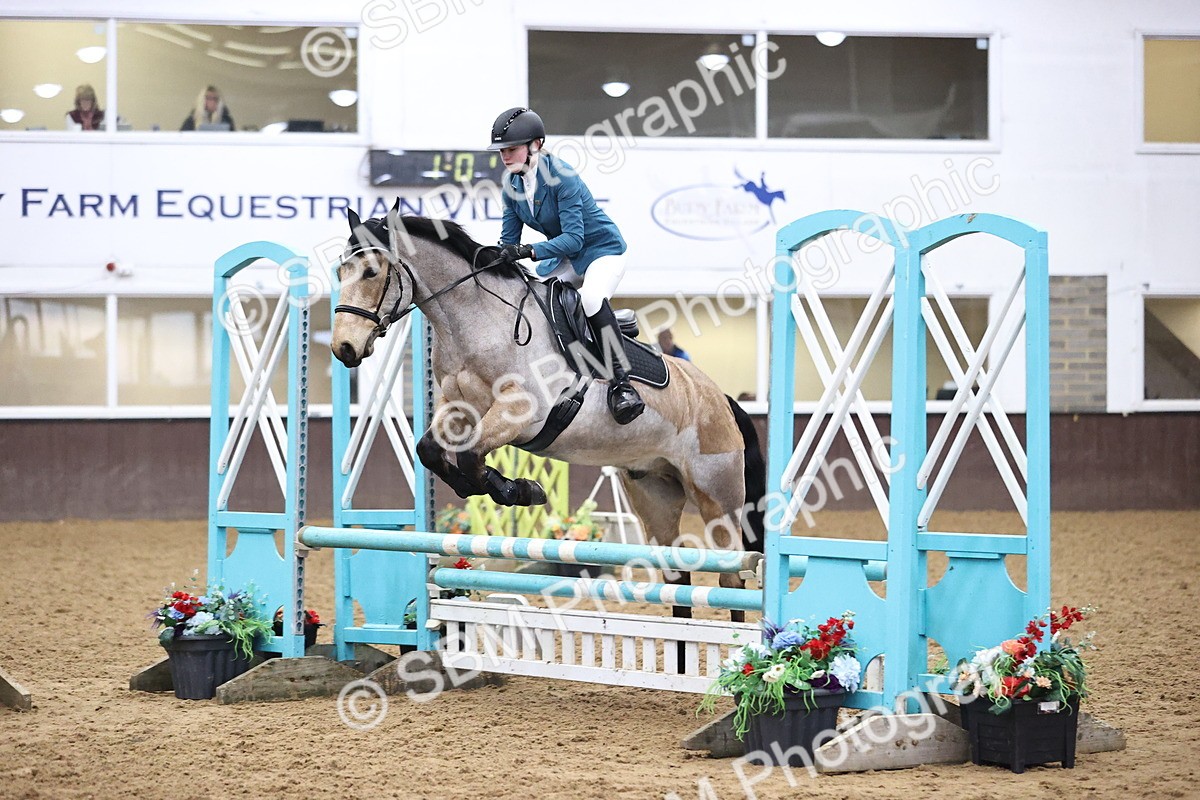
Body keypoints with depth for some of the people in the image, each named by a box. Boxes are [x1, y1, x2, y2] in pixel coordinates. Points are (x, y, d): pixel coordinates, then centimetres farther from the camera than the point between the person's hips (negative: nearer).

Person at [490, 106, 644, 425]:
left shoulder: (561, 175, -25)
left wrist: (529, 252, -44)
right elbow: (509, 240, 2)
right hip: (565, 258, 8)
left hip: (602, 249, -8)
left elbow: (573, 238, -32)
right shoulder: (512, 185, -3)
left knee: (591, 298, -36)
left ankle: (621, 383, -35)